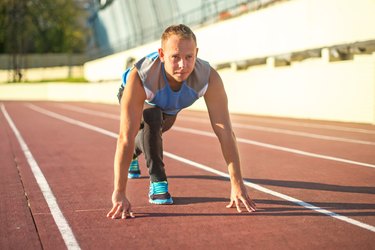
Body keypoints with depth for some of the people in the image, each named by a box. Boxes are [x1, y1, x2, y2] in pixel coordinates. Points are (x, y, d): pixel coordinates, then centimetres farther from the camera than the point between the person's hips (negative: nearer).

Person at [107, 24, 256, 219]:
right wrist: (119, 194, -54)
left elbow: (225, 133, -41)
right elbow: (126, 137, -51)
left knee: (153, 133, 28)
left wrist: (237, 185, -45)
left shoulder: (209, 78, -42)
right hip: (137, 97, -3)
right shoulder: (139, 77, -48)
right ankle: (157, 182, -17)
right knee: (152, 120, -35)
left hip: (169, 106, 3)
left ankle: (132, 156, 63)